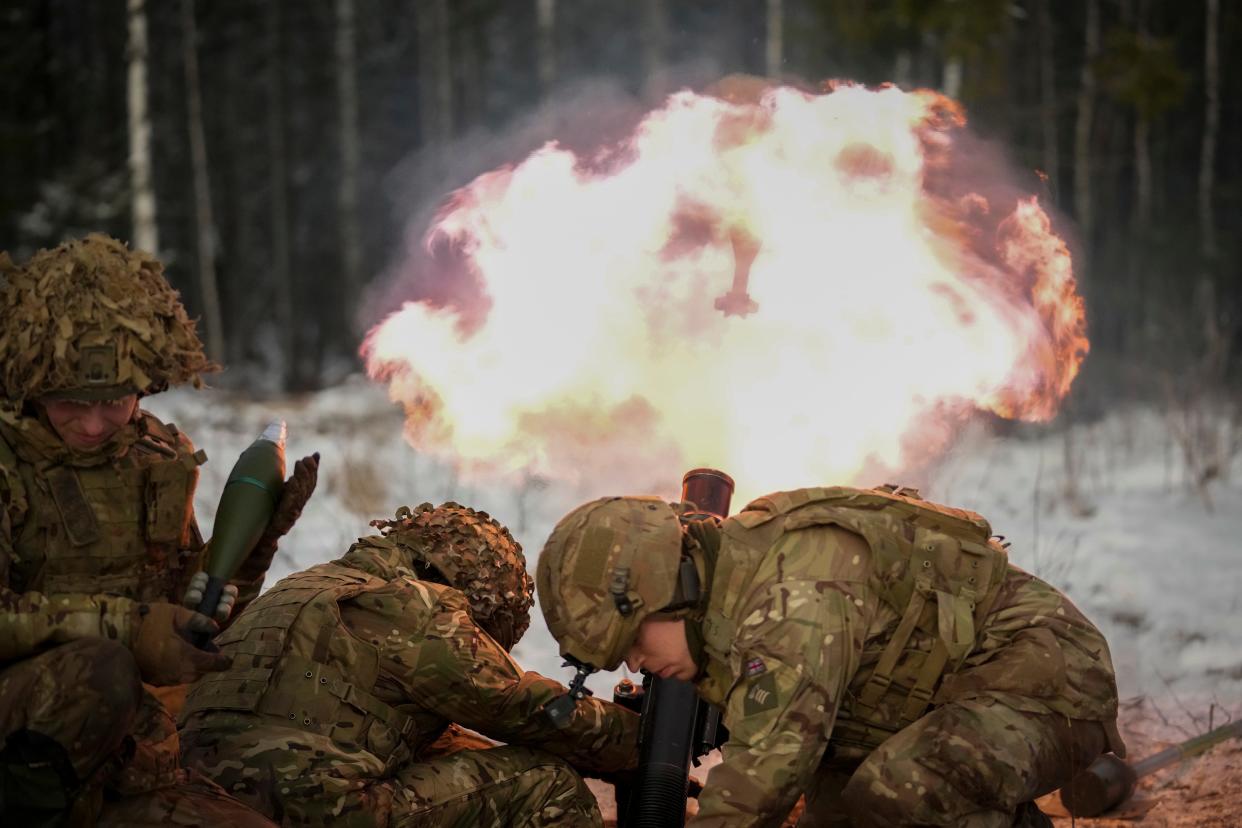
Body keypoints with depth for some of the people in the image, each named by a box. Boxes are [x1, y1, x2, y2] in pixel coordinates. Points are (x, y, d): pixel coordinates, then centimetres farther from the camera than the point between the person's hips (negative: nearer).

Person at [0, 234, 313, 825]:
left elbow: (193, 611, 23)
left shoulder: (159, 457, 12)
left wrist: (259, 534, 8)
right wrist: (121, 626, -24)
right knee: (99, 667, -37)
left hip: (128, 767, 6)